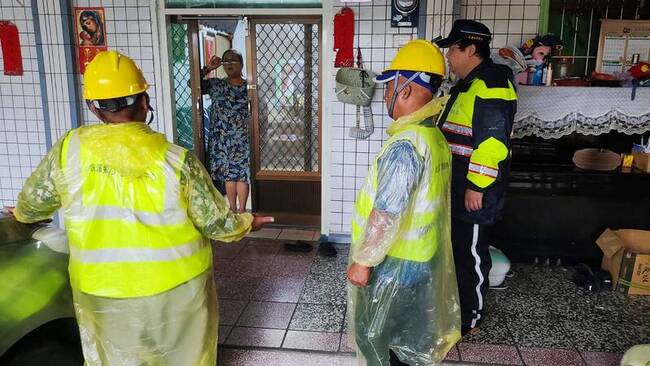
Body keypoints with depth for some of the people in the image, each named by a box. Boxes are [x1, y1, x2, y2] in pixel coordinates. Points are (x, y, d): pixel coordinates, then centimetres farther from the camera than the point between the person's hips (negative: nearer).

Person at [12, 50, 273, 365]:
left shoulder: (68, 149, -11)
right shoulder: (177, 160, -19)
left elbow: (30, 206, 4)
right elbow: (217, 223, -10)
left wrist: (23, 214, 28)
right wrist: (247, 223, 10)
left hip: (101, 292, 2)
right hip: (175, 288, -2)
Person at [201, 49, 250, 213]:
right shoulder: (215, 85, 5)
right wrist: (207, 68, -7)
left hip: (242, 139, -2)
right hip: (221, 139, 2)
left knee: (242, 175, 1)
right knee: (228, 175, 9)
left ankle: (242, 210, 14)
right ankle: (232, 209, 21)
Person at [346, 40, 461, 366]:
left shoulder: (406, 144, -27)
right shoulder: (435, 137, 4)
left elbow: (387, 214, -28)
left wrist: (362, 260, -18)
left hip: (394, 262, -8)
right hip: (420, 256, 9)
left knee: (372, 334, 12)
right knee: (406, 332, 24)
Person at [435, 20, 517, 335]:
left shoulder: (490, 84, -18)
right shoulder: (469, 84, 16)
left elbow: (493, 141, -25)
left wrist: (477, 187, -23)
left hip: (474, 191, -10)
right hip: (456, 188, 10)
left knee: (471, 253, 3)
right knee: (456, 247, 20)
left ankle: (471, 316, 20)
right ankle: (456, 301, 37)